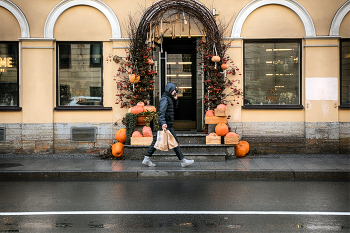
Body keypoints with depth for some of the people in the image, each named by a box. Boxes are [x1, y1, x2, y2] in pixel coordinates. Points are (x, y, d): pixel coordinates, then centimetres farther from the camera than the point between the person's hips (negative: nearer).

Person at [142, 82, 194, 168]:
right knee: (175, 141, -4)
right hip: (166, 124, -10)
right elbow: (162, 112, -24)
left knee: (156, 141, 9)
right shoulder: (165, 99, -14)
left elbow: (174, 107, 26)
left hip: (168, 124, 10)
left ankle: (147, 159, 10)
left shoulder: (169, 98, 17)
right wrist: (163, 123, -36)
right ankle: (183, 161, 3)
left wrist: (175, 99, 10)